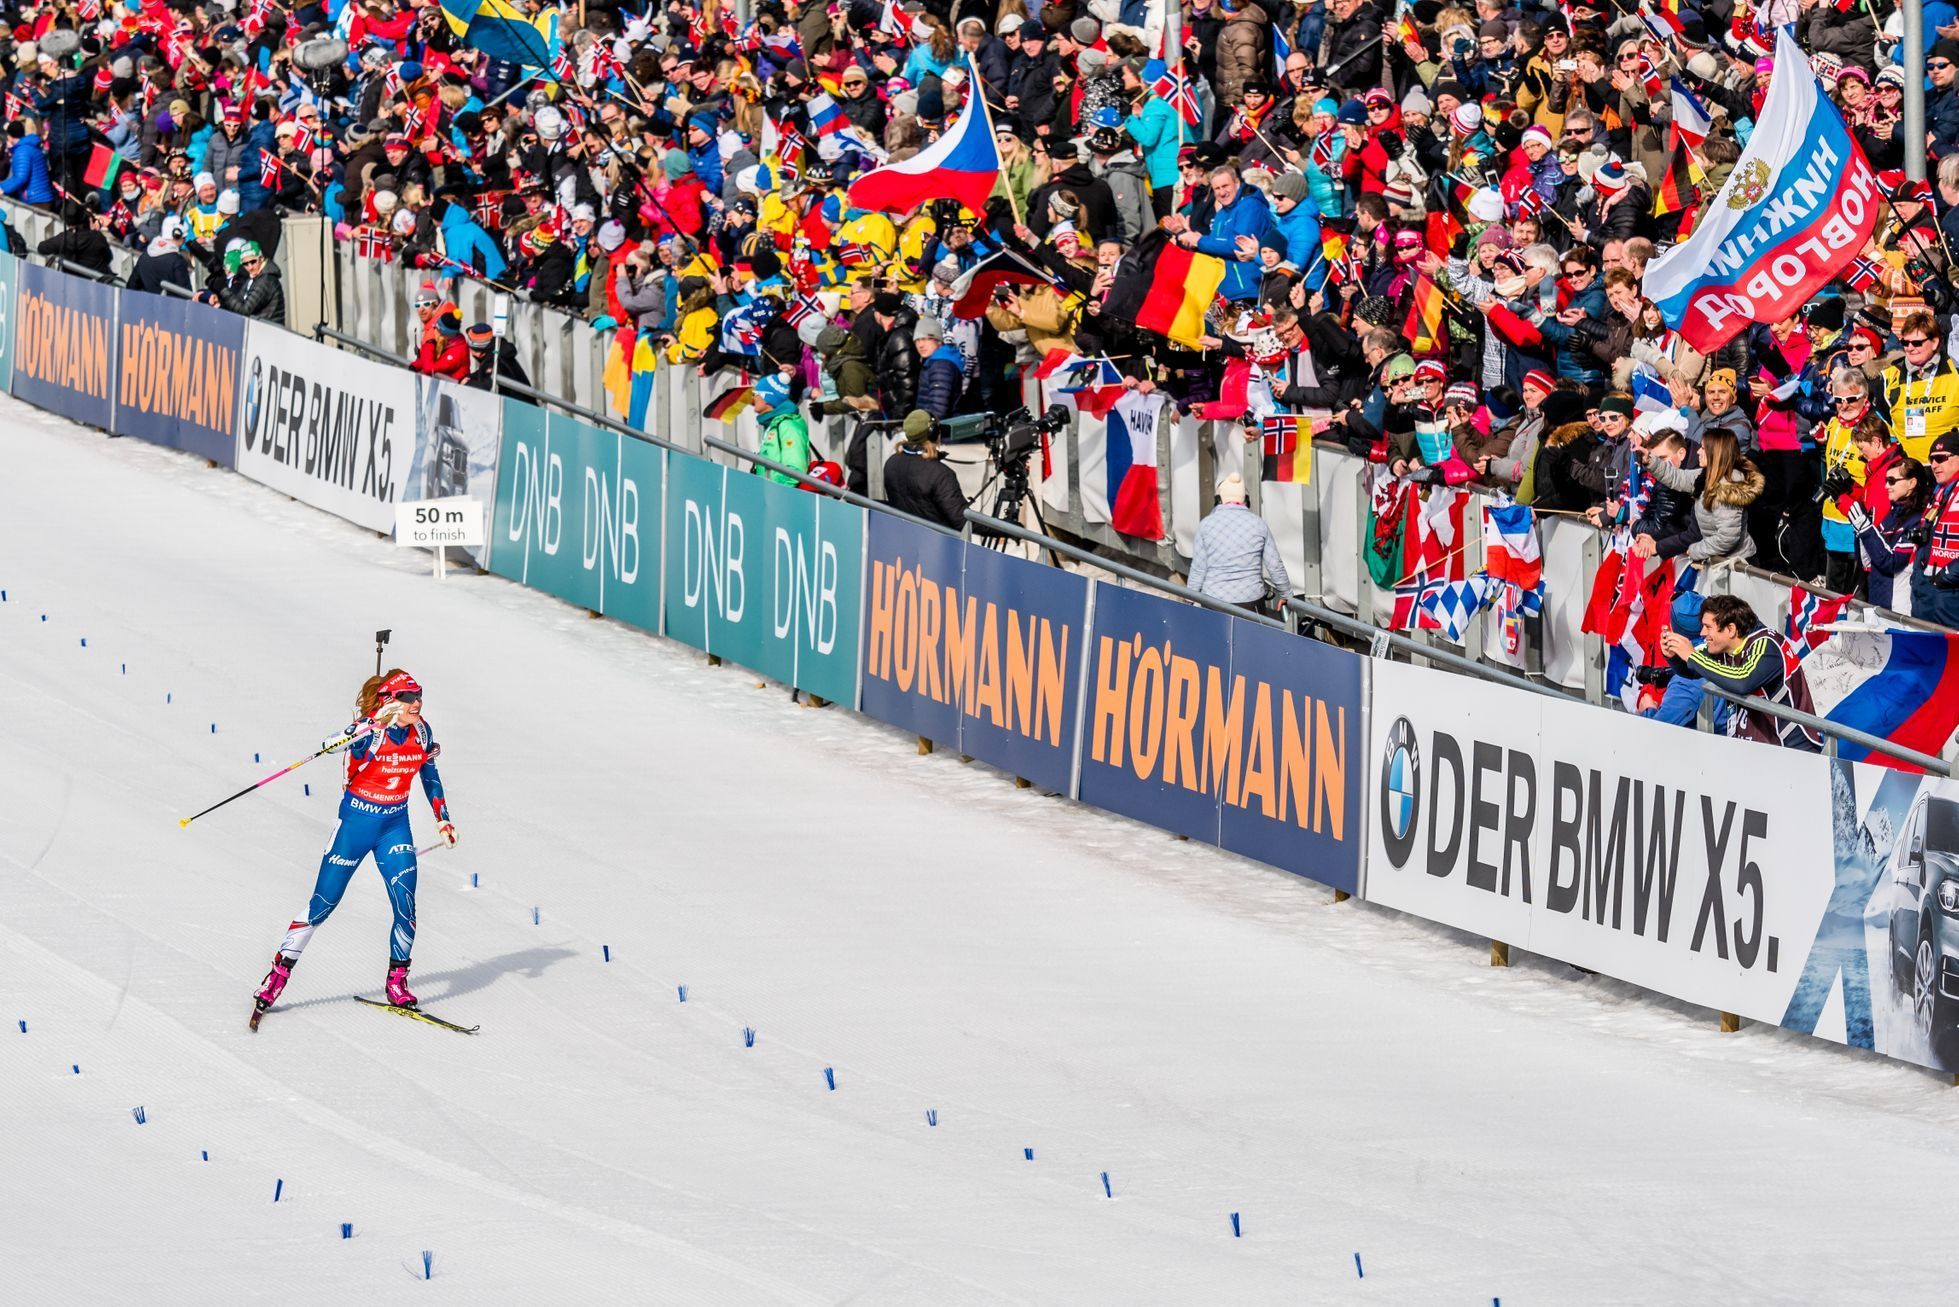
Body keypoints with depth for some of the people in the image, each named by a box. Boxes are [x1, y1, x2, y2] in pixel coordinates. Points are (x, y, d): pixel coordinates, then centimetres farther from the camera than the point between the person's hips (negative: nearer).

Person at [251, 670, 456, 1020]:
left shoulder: (421, 732, -2)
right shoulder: (369, 731, -19)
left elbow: (429, 774, 15)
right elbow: (333, 744, -39)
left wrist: (442, 818, 15)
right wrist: (375, 725, -55)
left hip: (395, 826, 4)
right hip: (356, 822, -4)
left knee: (406, 907, -7)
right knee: (323, 904, -2)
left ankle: (397, 981, 10)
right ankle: (279, 972, 9)